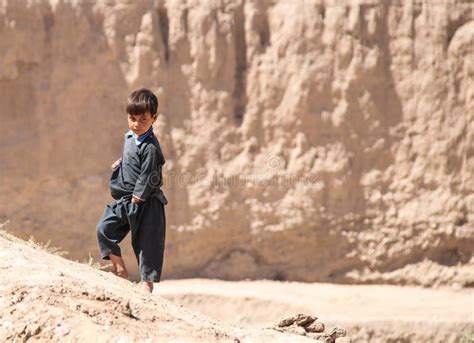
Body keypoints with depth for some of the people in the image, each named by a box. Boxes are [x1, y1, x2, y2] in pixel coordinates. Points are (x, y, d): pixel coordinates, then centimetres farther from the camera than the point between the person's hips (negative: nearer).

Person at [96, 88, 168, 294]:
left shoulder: (150, 147, -19)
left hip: (145, 203, -8)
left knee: (146, 242, -2)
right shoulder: (129, 138, 7)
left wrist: (137, 197, -16)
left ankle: (147, 284, 7)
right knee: (104, 228, 0)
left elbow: (148, 178, -19)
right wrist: (120, 164, 9)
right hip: (125, 199, 8)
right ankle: (120, 271, 9)